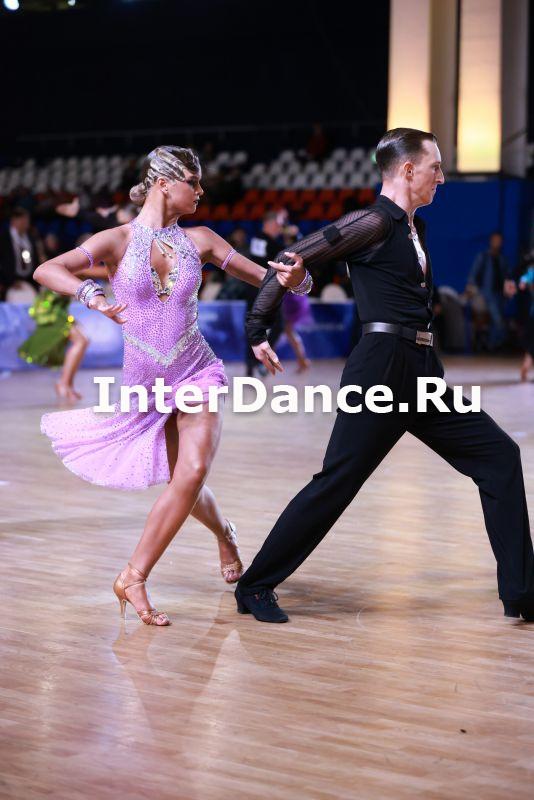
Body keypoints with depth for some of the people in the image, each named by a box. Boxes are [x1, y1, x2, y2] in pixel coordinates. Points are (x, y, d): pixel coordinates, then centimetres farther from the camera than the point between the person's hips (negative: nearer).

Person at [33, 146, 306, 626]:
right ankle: (224, 534, 42)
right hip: (146, 383, -1)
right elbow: (46, 271, -19)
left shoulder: (198, 240, 1)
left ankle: (134, 578, -14)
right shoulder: (119, 240, -7)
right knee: (184, 478, 8)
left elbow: (264, 278, 5)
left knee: (193, 470, -21)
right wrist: (92, 295, -37)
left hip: (197, 374, 1)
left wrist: (293, 277, -18)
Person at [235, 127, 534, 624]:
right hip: (381, 368, -9)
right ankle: (255, 587, 4)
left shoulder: (414, 229, 17)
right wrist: (257, 330, -11)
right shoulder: (374, 223, -10)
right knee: (338, 481, -9)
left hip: (422, 372, 9)